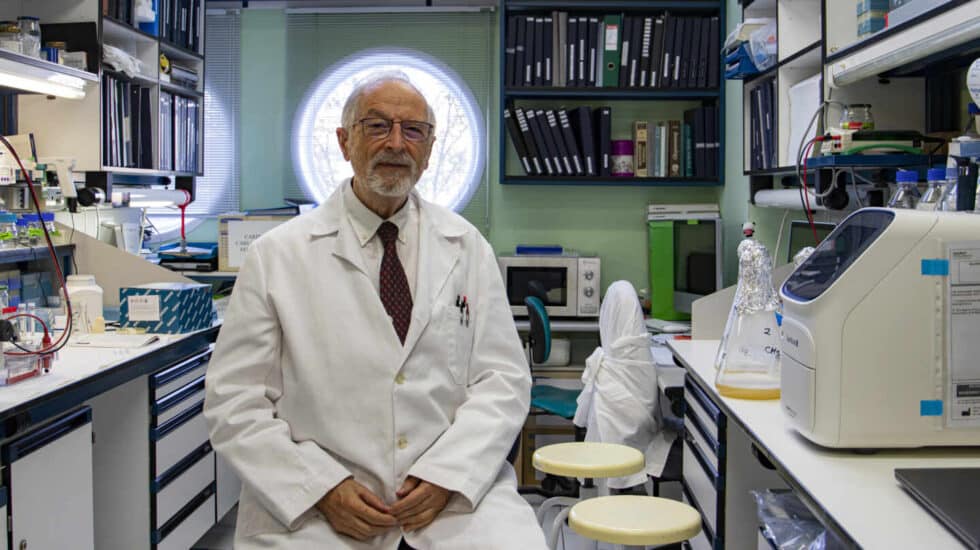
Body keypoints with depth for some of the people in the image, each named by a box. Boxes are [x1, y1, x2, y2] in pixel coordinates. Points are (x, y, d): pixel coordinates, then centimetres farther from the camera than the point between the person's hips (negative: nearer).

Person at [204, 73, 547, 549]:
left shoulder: (467, 247, 7)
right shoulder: (278, 256, 1)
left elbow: (502, 378, 4)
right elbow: (235, 402, -1)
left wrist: (447, 475, -11)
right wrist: (323, 488, -13)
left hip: (456, 493, 2)